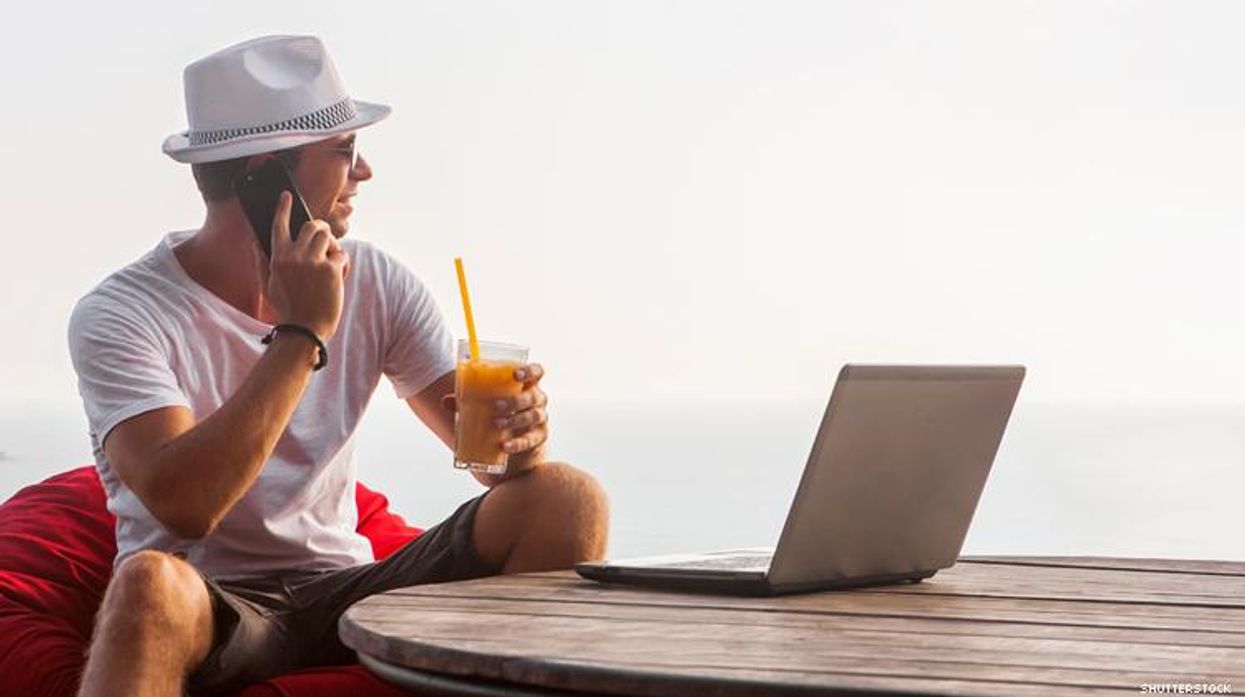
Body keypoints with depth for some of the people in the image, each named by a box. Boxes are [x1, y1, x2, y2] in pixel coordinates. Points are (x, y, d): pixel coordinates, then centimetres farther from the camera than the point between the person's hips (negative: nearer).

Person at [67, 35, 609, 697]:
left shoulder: (376, 286, 7)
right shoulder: (122, 314, -9)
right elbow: (183, 505, -24)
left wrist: (518, 436, -21)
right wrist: (301, 335, -21)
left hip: (344, 591, 5)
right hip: (207, 614, -5)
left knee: (568, 497, -15)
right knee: (152, 582, -41)